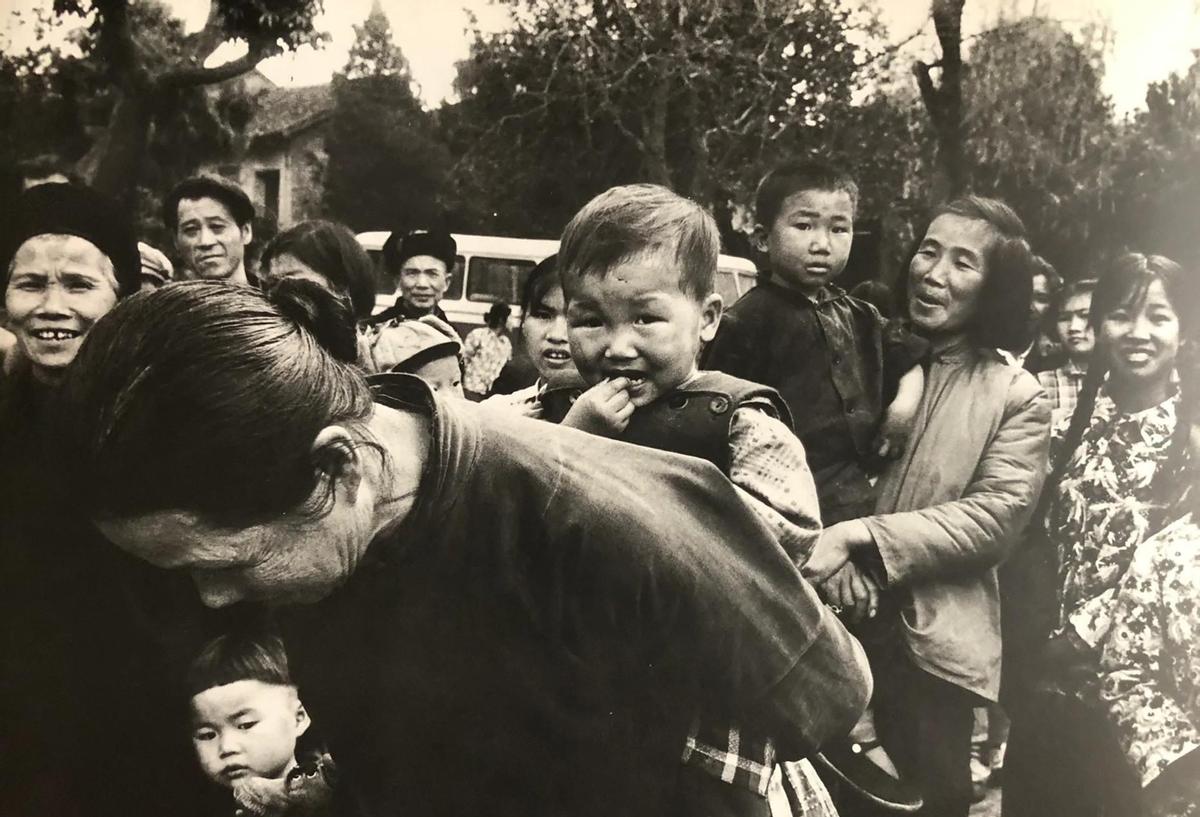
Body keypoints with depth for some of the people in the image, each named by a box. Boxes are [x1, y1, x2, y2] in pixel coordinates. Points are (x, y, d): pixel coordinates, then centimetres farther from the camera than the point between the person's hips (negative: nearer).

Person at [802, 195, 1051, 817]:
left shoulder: (1016, 398, -1)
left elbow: (996, 516, -13)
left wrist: (865, 536, -22)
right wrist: (833, 546, -19)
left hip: (936, 640, -1)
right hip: (834, 618, 2)